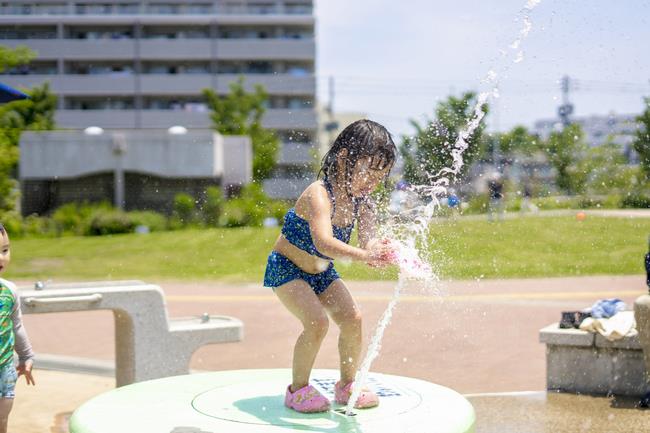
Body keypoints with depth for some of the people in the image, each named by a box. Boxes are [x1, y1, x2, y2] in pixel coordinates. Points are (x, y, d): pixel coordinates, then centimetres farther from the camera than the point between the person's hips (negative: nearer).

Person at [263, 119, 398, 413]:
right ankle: (298, 389, -1)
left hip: (322, 271, 7)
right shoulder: (319, 195, -32)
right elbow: (324, 242, -49)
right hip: (286, 269, -7)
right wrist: (364, 255, -62)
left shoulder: (362, 201, -9)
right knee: (317, 322, -22)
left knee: (352, 318, -6)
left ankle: (347, 384, 15)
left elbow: (367, 241, -22)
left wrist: (380, 251, -47)